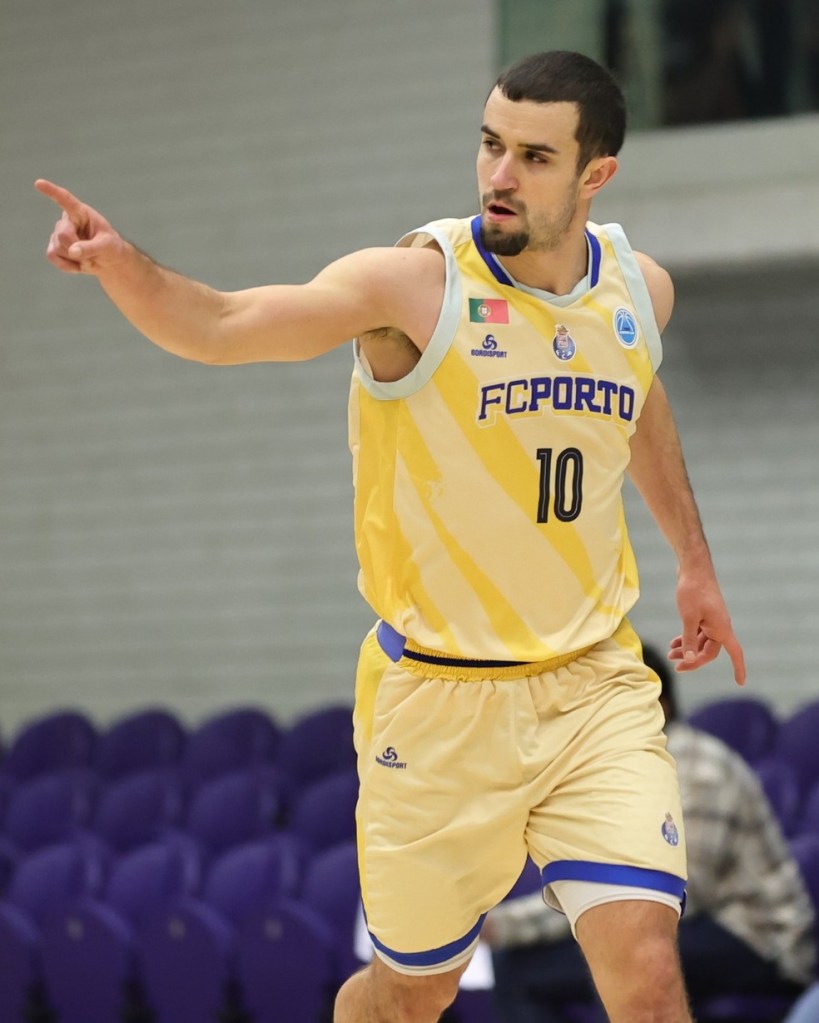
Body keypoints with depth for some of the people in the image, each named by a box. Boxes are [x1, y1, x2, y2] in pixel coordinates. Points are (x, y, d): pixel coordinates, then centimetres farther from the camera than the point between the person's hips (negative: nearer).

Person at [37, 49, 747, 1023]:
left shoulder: (639, 288, 0)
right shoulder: (416, 283, -16)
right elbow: (223, 327, -30)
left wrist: (693, 560, 31)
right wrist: (122, 266, -48)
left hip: (595, 687, 3)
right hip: (440, 701, -3)